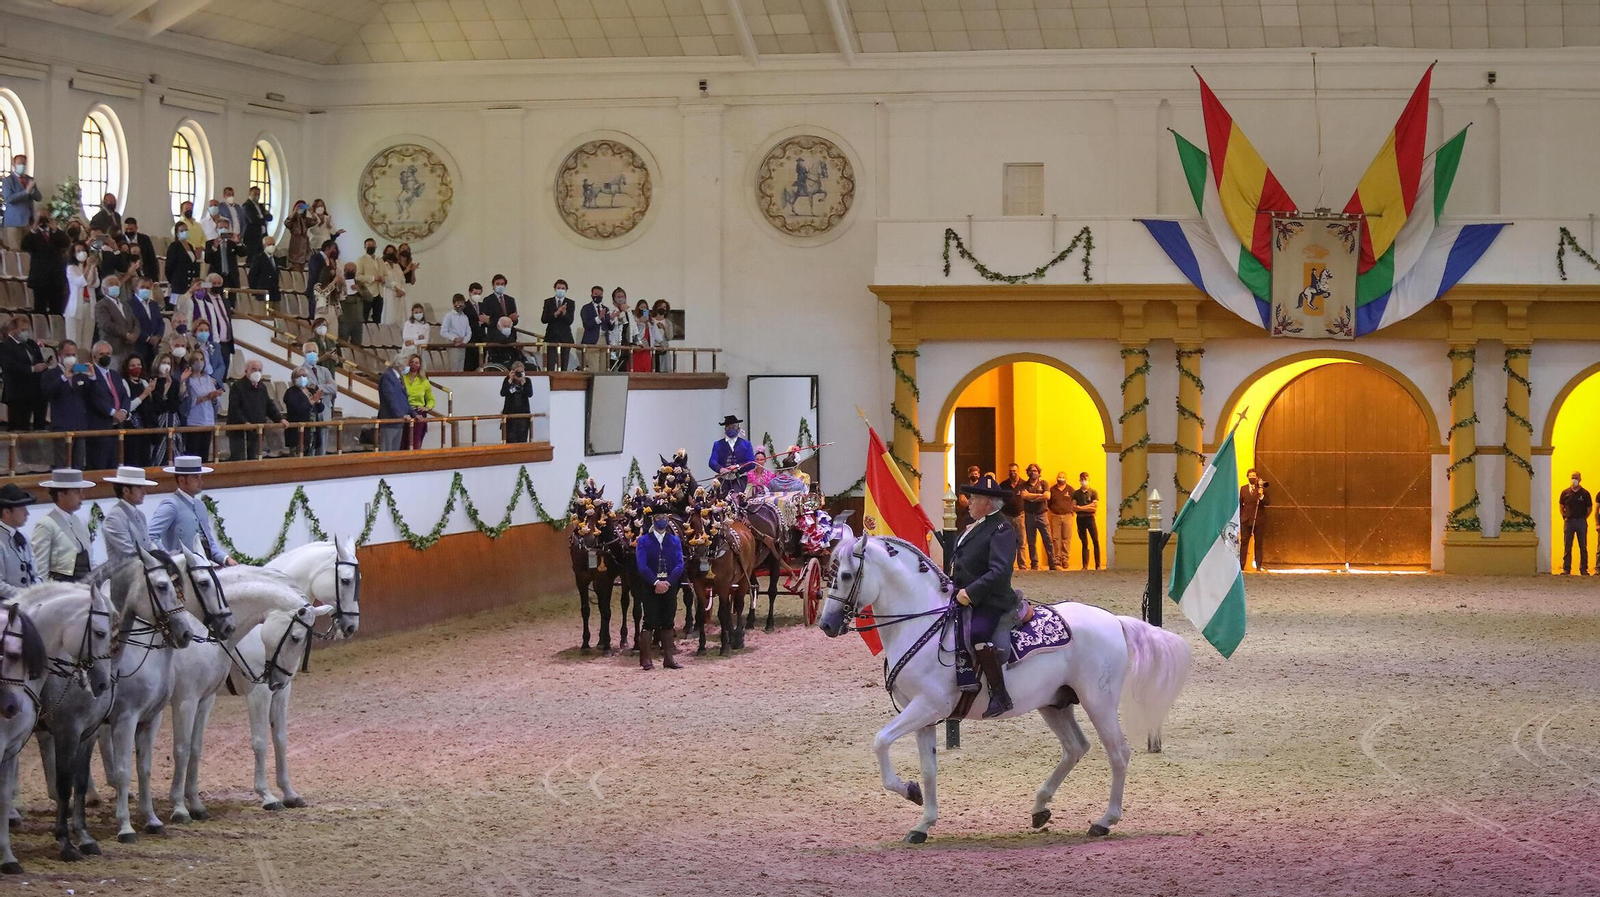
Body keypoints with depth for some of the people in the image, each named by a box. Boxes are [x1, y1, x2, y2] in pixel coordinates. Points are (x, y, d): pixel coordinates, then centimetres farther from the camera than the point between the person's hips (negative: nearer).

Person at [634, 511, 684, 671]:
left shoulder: (675, 541, 6)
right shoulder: (643, 541, -2)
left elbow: (679, 565, -1)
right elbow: (642, 566, -10)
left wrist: (668, 582, -15)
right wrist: (656, 583, -20)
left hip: (670, 586, 3)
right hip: (650, 587, -3)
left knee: (668, 622, 8)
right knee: (650, 621, -4)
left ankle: (668, 657, 15)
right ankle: (645, 659, 0)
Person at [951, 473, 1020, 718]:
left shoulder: (1002, 529, -13)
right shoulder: (975, 526, 16)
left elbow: (999, 571, -23)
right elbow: (961, 563, 24)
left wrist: (970, 592, -26)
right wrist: (953, 585, 7)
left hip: (991, 603, -11)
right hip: (966, 599, 11)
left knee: (977, 633, -34)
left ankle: (1000, 695, -29)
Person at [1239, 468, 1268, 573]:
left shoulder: (1262, 489, 2)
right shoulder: (1243, 489, 10)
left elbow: (1266, 503, -3)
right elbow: (1240, 504, 12)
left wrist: (1261, 496, -21)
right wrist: (1240, 517, 5)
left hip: (1258, 520, -1)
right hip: (1246, 520, 1)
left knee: (1258, 543, 3)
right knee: (1243, 542, -1)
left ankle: (1258, 567, 6)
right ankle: (1241, 566, 0)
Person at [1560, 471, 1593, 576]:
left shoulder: (1585, 493, 2)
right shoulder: (1565, 493, 6)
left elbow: (1589, 508, 9)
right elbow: (1561, 507, 16)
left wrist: (1584, 518, 3)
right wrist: (1564, 517, 7)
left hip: (1581, 521, -1)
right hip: (1568, 521, 1)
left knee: (1583, 547, 2)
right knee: (1567, 547, 1)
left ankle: (1583, 569, 8)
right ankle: (1566, 569, 6)